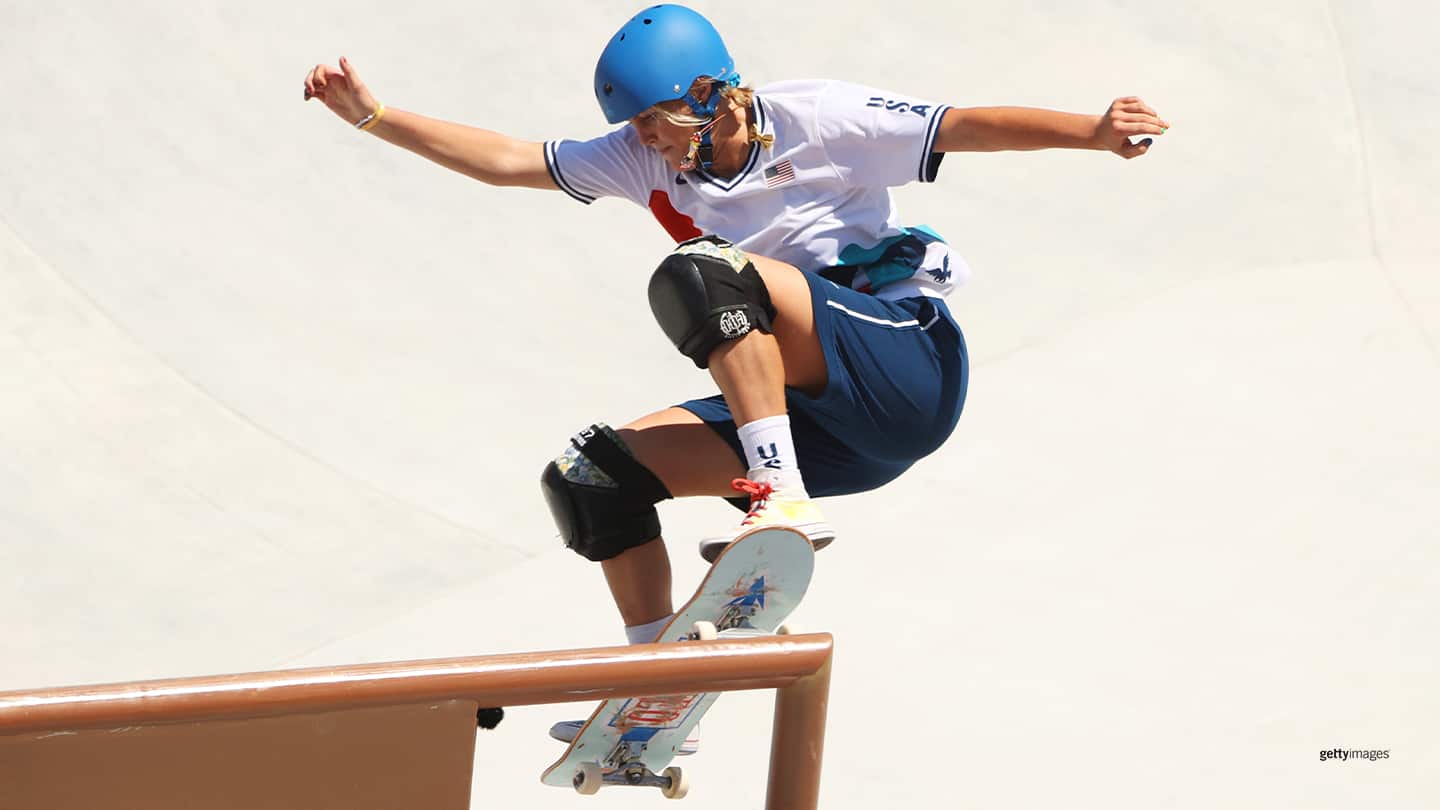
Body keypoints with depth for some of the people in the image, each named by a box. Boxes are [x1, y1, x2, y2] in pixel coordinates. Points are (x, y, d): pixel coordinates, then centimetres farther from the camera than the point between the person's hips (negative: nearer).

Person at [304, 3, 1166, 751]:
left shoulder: (818, 121, -7)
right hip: (824, 427, 8)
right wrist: (372, 116, 3)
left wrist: (1094, 131, -27)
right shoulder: (648, 158, 9)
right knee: (597, 470, 1)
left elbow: (970, 126, -14)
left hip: (910, 371, -8)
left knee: (702, 274, -27)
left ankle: (784, 503, -33)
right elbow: (506, 160, 9)